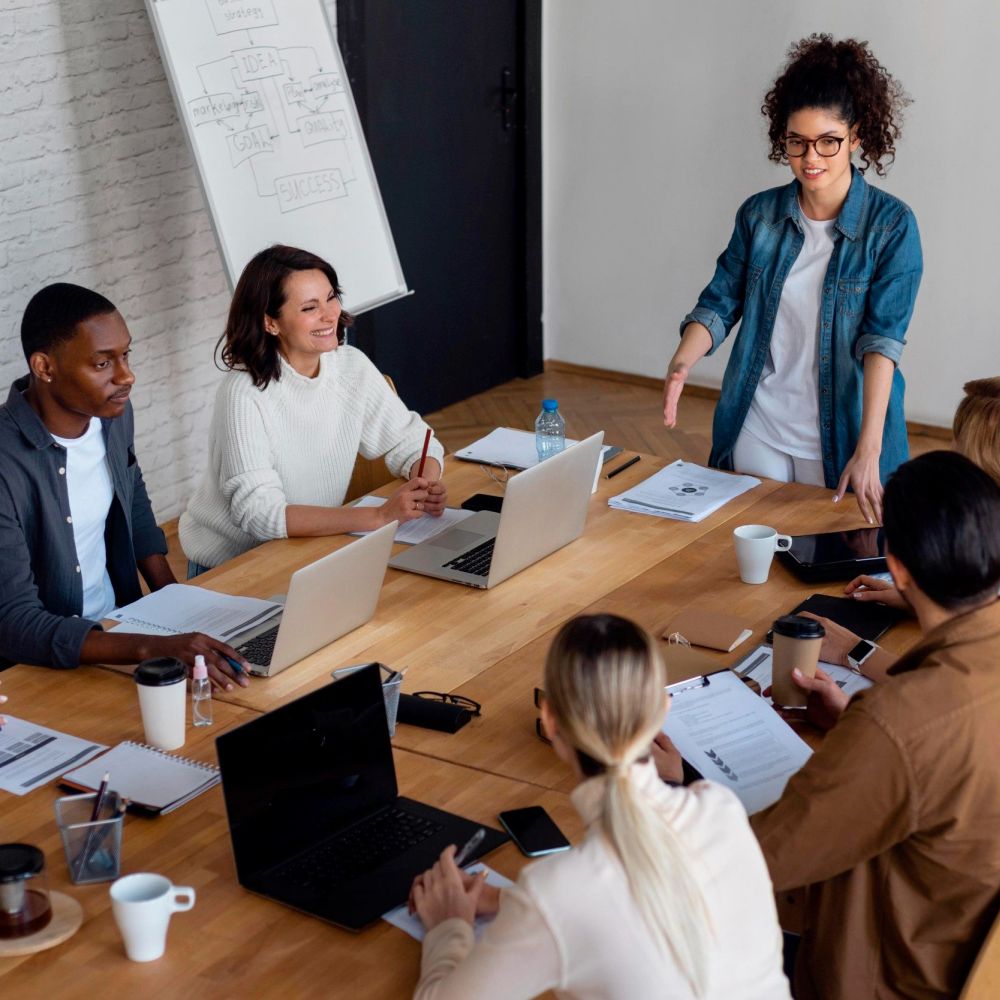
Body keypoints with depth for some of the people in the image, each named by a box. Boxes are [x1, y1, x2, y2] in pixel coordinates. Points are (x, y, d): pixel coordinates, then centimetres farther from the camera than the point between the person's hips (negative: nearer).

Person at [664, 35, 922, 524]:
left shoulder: (891, 224, -10)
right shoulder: (759, 214, 1)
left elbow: (883, 338, -18)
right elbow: (720, 303, 1)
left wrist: (868, 452, -28)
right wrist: (681, 364, -21)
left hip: (842, 437, -3)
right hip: (756, 430, 3)